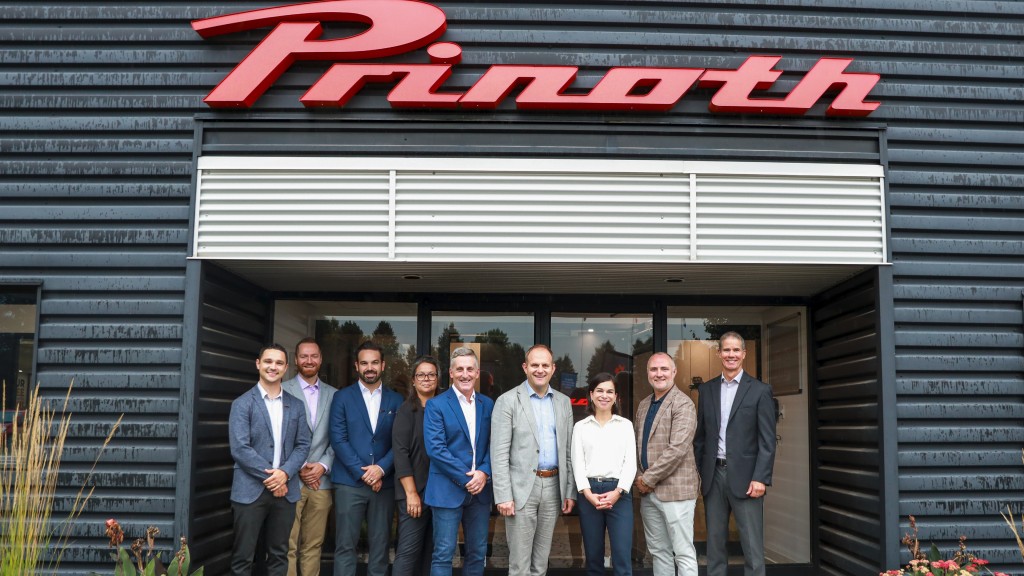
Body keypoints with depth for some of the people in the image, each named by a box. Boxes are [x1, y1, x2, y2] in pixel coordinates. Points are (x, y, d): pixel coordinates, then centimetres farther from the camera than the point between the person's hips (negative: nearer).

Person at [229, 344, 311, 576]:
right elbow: (239, 448, -11)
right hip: (251, 490, -4)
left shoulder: (295, 405, 11)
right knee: (243, 557, 2)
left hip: (285, 490, 4)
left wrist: (284, 473, -11)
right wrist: (270, 477, -13)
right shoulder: (242, 404, -2)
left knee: (279, 555, 10)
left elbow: (303, 444, 6)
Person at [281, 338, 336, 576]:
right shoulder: (283, 390, 0)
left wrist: (323, 465, -6)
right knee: (287, 545, -2)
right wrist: (298, 467, -9)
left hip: (321, 480, 3)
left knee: (313, 545, 8)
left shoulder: (333, 395, 11)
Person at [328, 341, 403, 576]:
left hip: (384, 482, 2)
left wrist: (381, 468, -12)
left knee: (380, 545, 7)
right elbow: (338, 439, -4)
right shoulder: (342, 397, 3)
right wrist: (363, 472, -10)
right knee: (345, 545, 0)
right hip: (349, 482, -2)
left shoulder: (396, 400, 9)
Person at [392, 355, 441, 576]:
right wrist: (411, 493, -14)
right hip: (415, 492, -5)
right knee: (408, 550, -5)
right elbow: (400, 452, -10)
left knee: (431, 550, 10)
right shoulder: (407, 410, -4)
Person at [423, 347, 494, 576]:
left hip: (480, 489, 4)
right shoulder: (436, 405, -4)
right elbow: (435, 448, -12)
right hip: (448, 489, -4)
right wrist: (465, 478, -14)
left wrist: (484, 472, -11)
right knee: (443, 554, -1)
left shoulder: (488, 404, 10)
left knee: (477, 552, 11)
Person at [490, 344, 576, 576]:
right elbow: (499, 453, -9)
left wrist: (570, 491, 7)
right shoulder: (508, 401, -5)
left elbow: (568, 450, 12)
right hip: (521, 488, -4)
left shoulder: (563, 402, 10)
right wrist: (503, 496, -15)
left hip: (553, 487, 5)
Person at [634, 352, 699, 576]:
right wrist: (640, 478, 3)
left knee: (683, 553, -1)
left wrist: (648, 479, -15)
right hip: (648, 490, 8)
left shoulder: (683, 404, -12)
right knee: (658, 551, 14)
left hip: (675, 488, -7)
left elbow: (677, 449, -20)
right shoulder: (644, 404, 13)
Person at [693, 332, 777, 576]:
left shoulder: (760, 390, -1)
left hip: (744, 476, -4)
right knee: (714, 541, 10)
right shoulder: (706, 389, 10)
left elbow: (767, 440, -5)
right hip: (713, 474, 4)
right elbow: (700, 436, 12)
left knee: (752, 545, -1)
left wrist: (760, 478, -13)